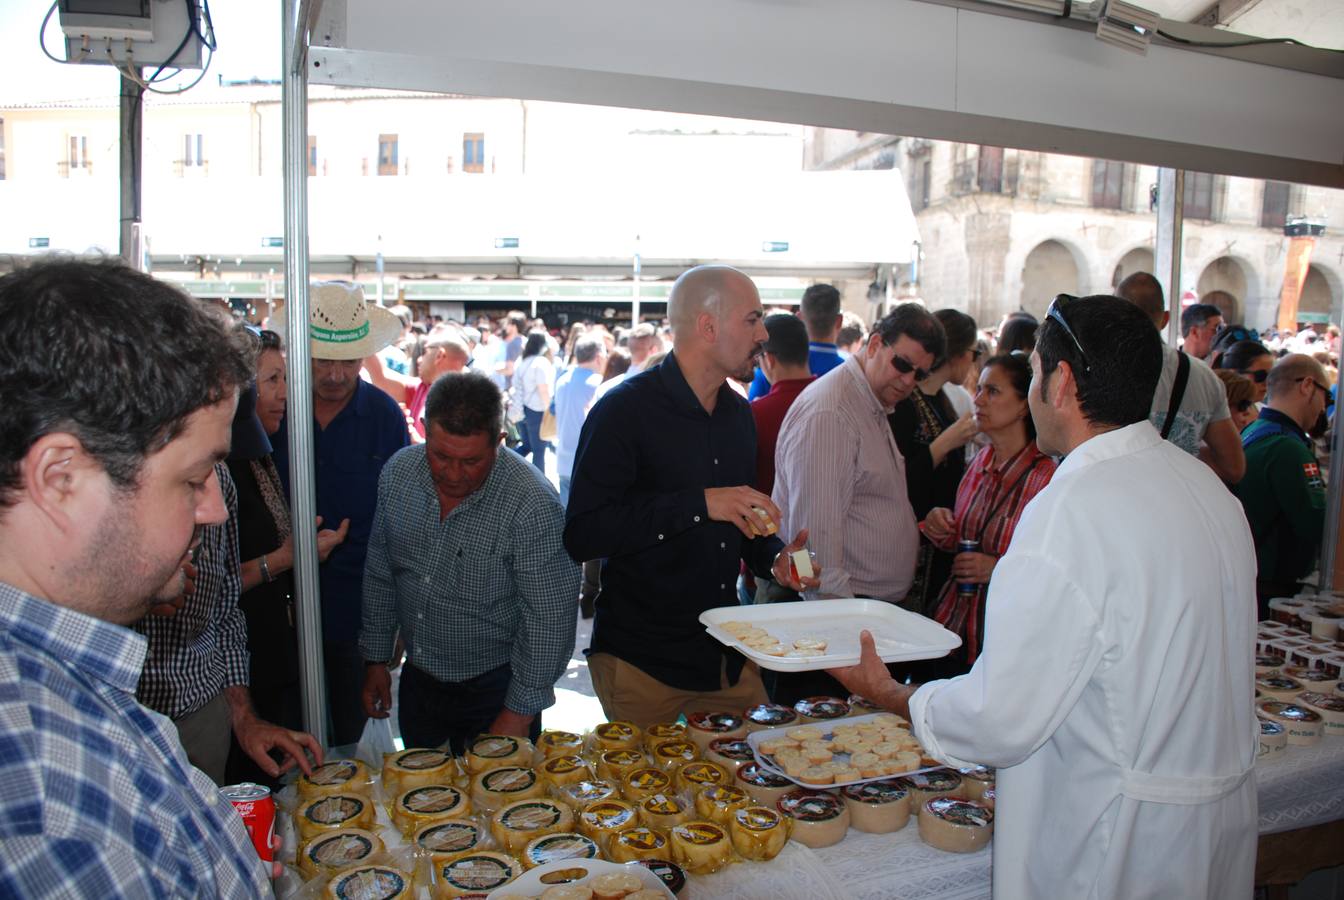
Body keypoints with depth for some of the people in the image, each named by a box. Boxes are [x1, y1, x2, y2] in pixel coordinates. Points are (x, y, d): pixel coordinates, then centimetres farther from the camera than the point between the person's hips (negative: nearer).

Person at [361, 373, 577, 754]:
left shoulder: (533, 504, -26)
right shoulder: (397, 473, -9)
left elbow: (550, 619, -21)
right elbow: (379, 574, 5)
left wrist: (520, 712, -18)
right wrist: (376, 658, 9)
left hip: (495, 689, -5)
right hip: (417, 680, 5)